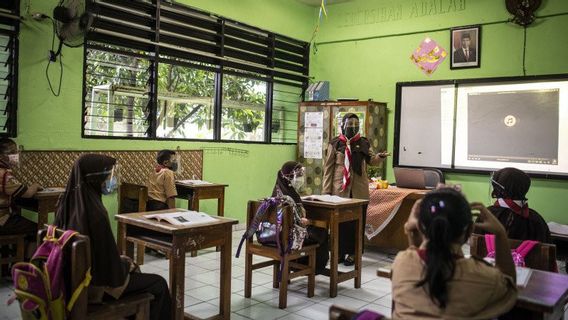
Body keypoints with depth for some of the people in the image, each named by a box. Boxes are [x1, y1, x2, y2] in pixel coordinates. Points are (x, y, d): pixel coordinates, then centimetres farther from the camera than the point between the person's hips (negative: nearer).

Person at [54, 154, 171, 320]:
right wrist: (126, 265, -3)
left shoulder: (68, 203, -4)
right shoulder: (94, 211, -29)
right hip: (96, 283, -9)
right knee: (158, 284, 4)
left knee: (133, 268, 30)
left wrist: (119, 259, 12)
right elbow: (110, 265, -23)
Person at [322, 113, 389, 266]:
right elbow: (328, 168, -2)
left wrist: (380, 156, -13)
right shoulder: (335, 144, -2)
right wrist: (326, 190, -6)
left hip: (359, 190, 2)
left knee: (357, 222, 5)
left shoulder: (363, 143, 5)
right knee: (339, 221, 6)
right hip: (340, 189, -2)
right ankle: (339, 252, 19)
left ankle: (353, 253, 17)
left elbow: (371, 161, 11)